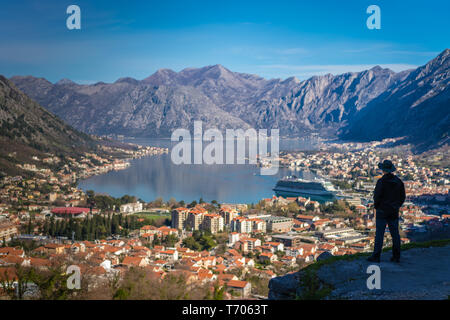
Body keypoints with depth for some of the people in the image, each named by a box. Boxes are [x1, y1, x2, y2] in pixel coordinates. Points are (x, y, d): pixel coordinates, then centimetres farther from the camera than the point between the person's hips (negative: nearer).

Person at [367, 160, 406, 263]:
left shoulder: (381, 181, -14)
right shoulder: (398, 181, 4)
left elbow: (377, 196, -15)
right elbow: (403, 197, 9)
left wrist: (376, 207, 1)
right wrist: (396, 206, 16)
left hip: (382, 211, -5)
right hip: (394, 212, 5)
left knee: (379, 233, -2)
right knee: (395, 234, 9)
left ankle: (376, 256, -1)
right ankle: (396, 256, 12)